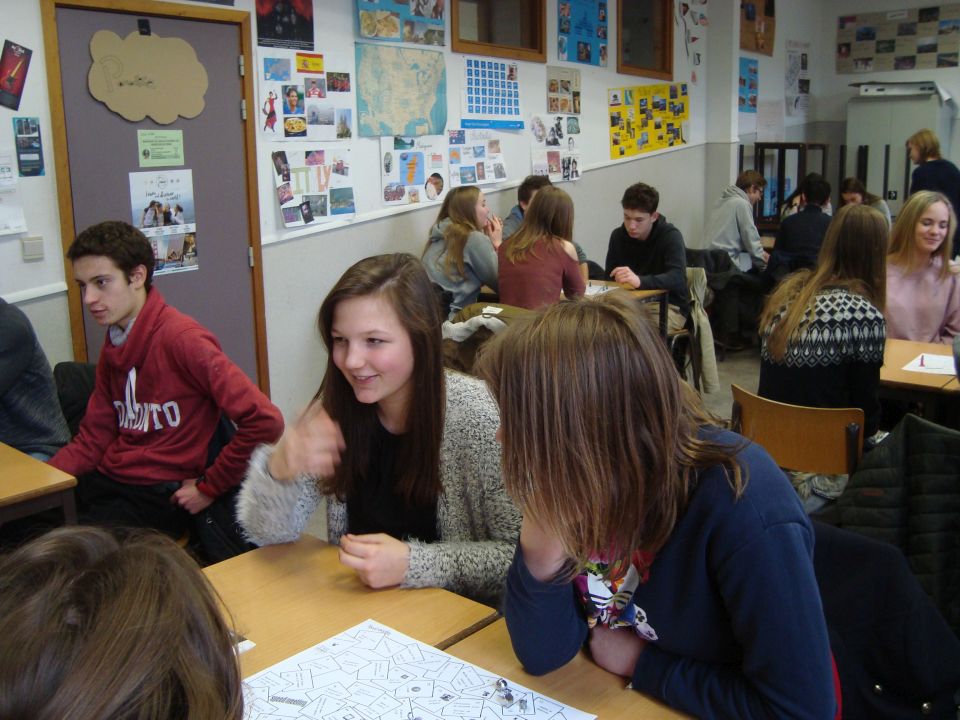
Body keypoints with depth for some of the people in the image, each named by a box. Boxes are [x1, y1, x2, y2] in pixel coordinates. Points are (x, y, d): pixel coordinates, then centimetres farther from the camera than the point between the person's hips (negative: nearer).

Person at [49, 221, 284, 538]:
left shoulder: (181, 340, -17)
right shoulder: (113, 346, 11)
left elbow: (265, 421, -24)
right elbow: (92, 440, 11)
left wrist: (209, 487, -13)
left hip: (157, 497, -7)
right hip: (105, 482, 7)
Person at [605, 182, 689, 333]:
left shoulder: (670, 236, -12)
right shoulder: (618, 236, 3)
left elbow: (677, 278, -28)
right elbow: (610, 279, 4)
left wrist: (640, 281, -45)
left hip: (669, 307, -4)